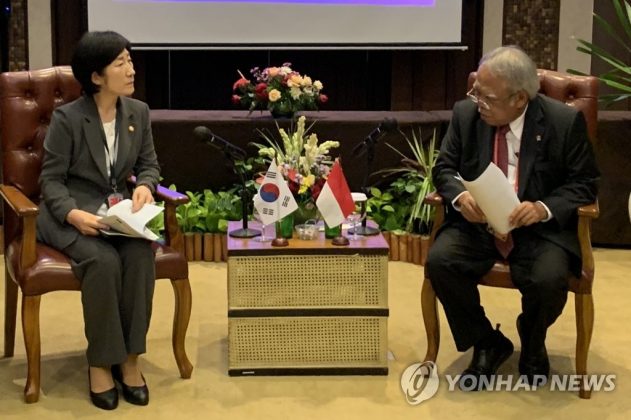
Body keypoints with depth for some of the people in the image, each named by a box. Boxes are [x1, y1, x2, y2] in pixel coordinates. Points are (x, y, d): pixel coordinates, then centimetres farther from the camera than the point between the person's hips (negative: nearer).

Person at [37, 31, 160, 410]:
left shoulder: (139, 112, 3)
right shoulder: (68, 118, -12)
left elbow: (149, 163, 12)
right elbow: (51, 179, -9)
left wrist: (145, 186, -12)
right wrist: (74, 214, -28)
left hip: (120, 210, 4)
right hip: (71, 214, -4)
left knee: (140, 254, -29)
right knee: (104, 261, -34)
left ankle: (130, 357, -17)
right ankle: (101, 362, -16)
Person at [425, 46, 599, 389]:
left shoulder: (565, 121, -10)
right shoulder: (466, 113, -2)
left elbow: (584, 184, -4)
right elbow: (444, 167, 6)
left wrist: (543, 208, -24)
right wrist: (460, 196, -19)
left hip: (540, 227, -2)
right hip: (476, 222, 3)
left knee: (549, 280, -32)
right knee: (439, 260, -27)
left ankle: (532, 347, 7)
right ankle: (487, 344, -1)